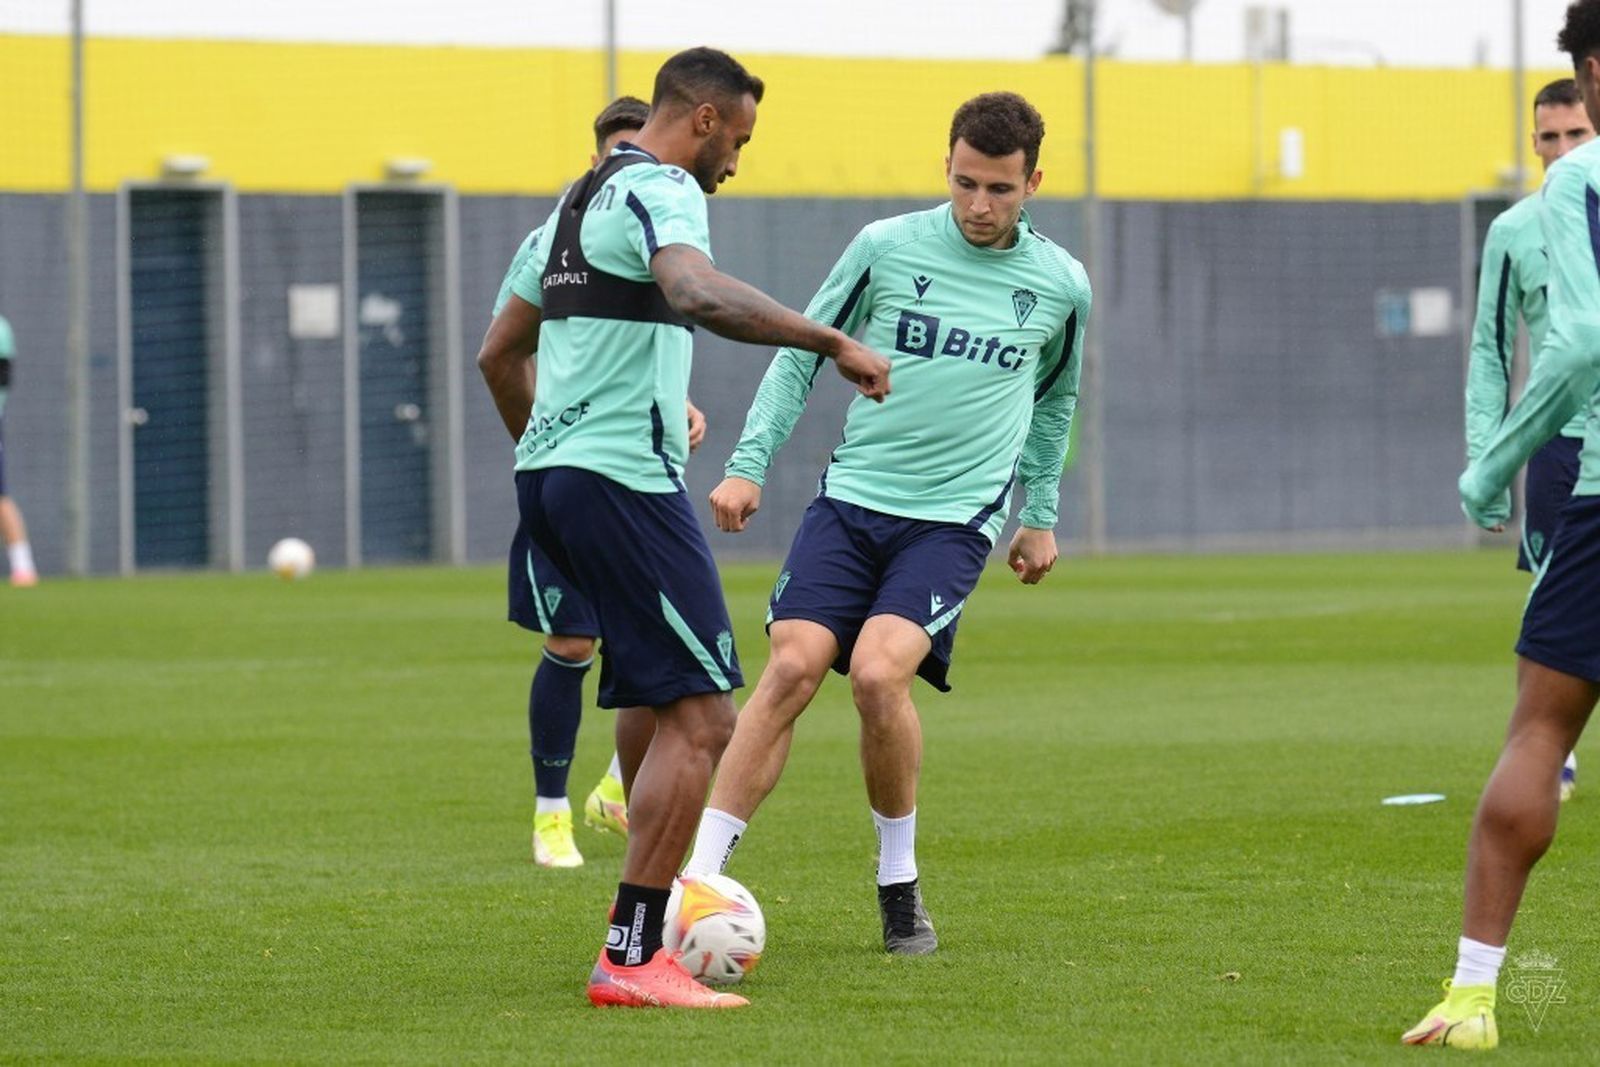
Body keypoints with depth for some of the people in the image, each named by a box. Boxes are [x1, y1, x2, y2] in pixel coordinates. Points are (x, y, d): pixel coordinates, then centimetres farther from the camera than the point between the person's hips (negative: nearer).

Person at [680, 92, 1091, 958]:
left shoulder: (1059, 285, 4)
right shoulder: (887, 247, 0)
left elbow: (1053, 401, 23)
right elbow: (802, 355, 9)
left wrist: (1041, 514, 26)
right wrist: (749, 462, 1)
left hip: (955, 520, -1)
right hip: (851, 498, 1)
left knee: (878, 673, -22)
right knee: (791, 668, -15)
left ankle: (899, 884, -2)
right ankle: (697, 875, -12)